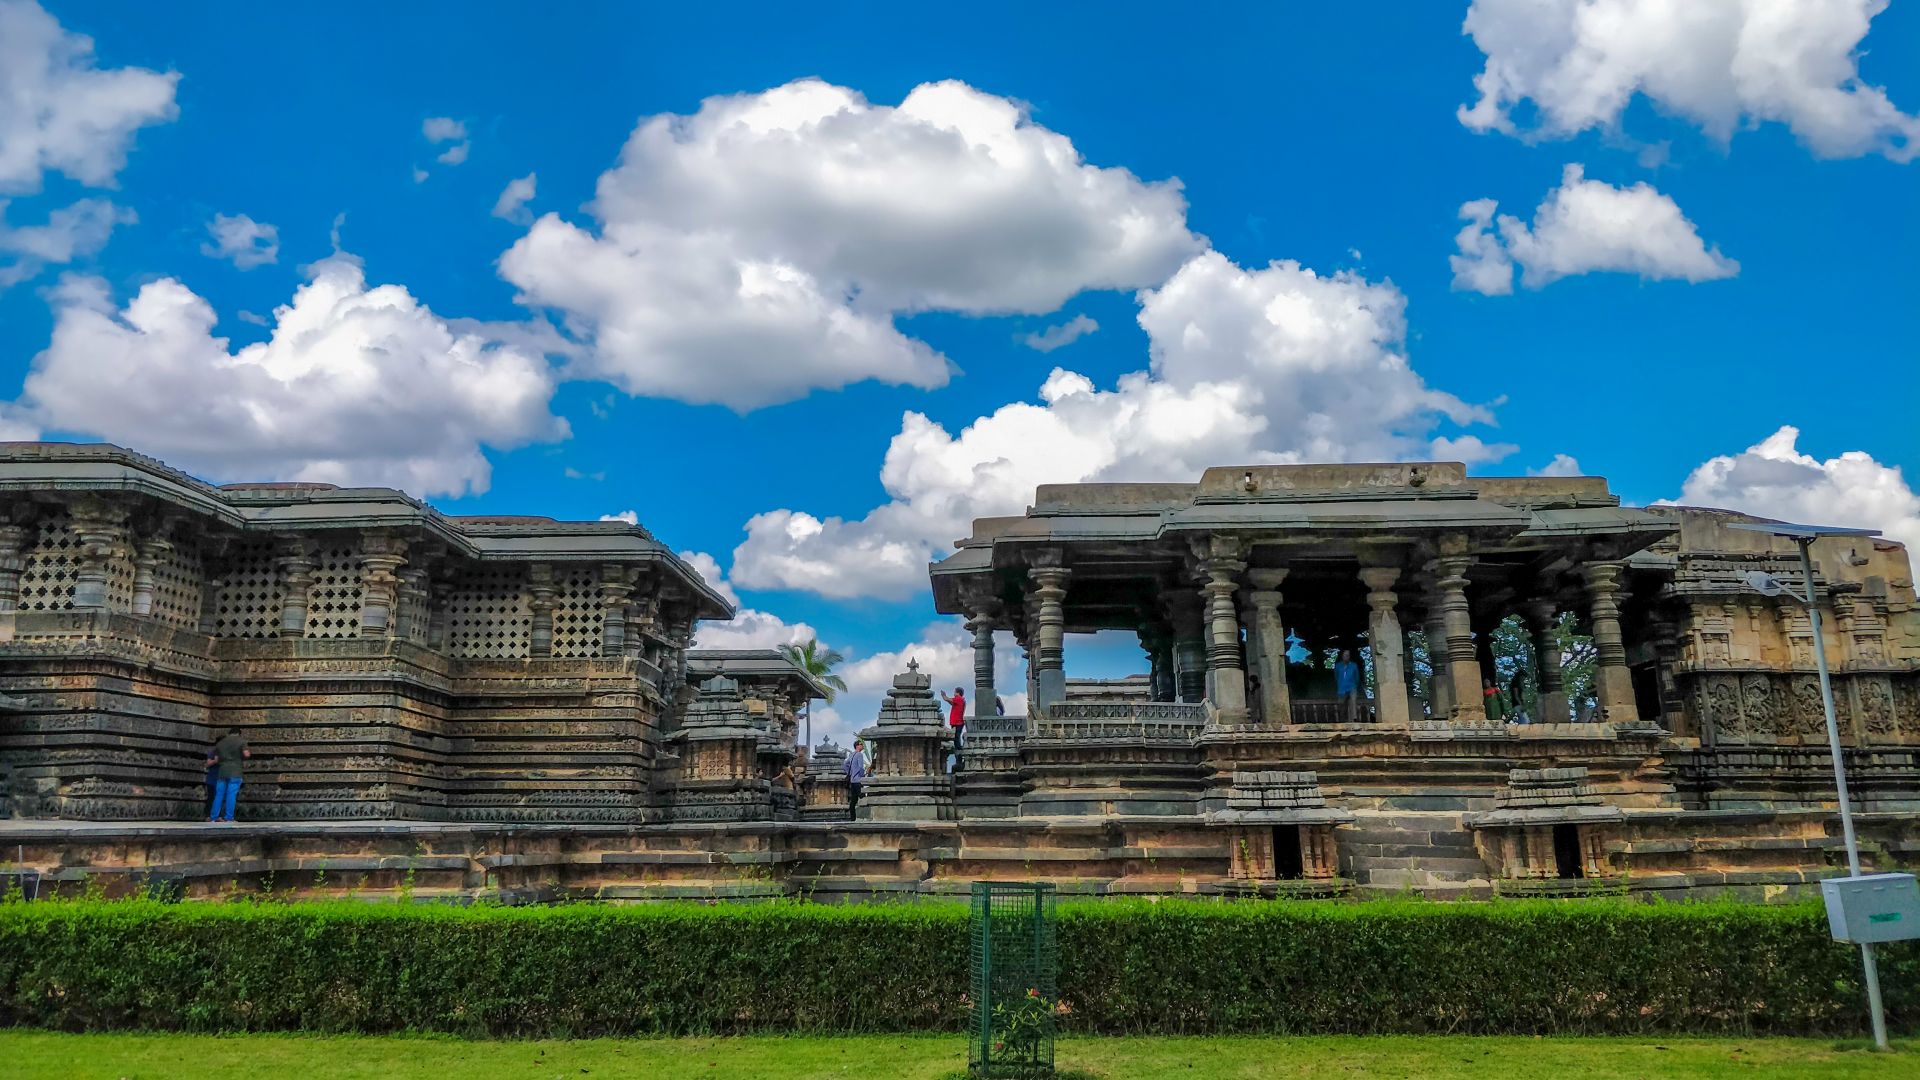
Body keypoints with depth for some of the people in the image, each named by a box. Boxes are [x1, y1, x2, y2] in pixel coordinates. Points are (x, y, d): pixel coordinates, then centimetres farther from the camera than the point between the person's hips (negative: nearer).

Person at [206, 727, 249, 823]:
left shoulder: (220, 743, 17)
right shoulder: (241, 741, 3)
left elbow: (216, 760, 16)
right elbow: (246, 754, -10)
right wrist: (249, 753, 12)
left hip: (222, 772, 4)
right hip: (234, 772, -4)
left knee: (219, 795, 9)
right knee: (231, 795, -5)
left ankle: (213, 817, 9)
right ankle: (228, 817, -8)